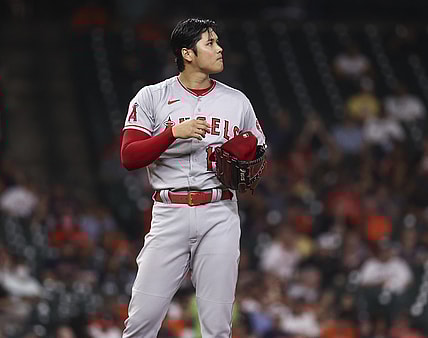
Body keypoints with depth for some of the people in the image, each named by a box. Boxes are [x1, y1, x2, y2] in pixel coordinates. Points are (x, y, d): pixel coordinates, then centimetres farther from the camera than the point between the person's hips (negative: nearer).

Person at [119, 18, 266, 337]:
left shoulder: (238, 102, 13)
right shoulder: (151, 98, 4)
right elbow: (128, 157, -5)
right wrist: (174, 133, -16)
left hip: (220, 215, 2)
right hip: (170, 214, -2)